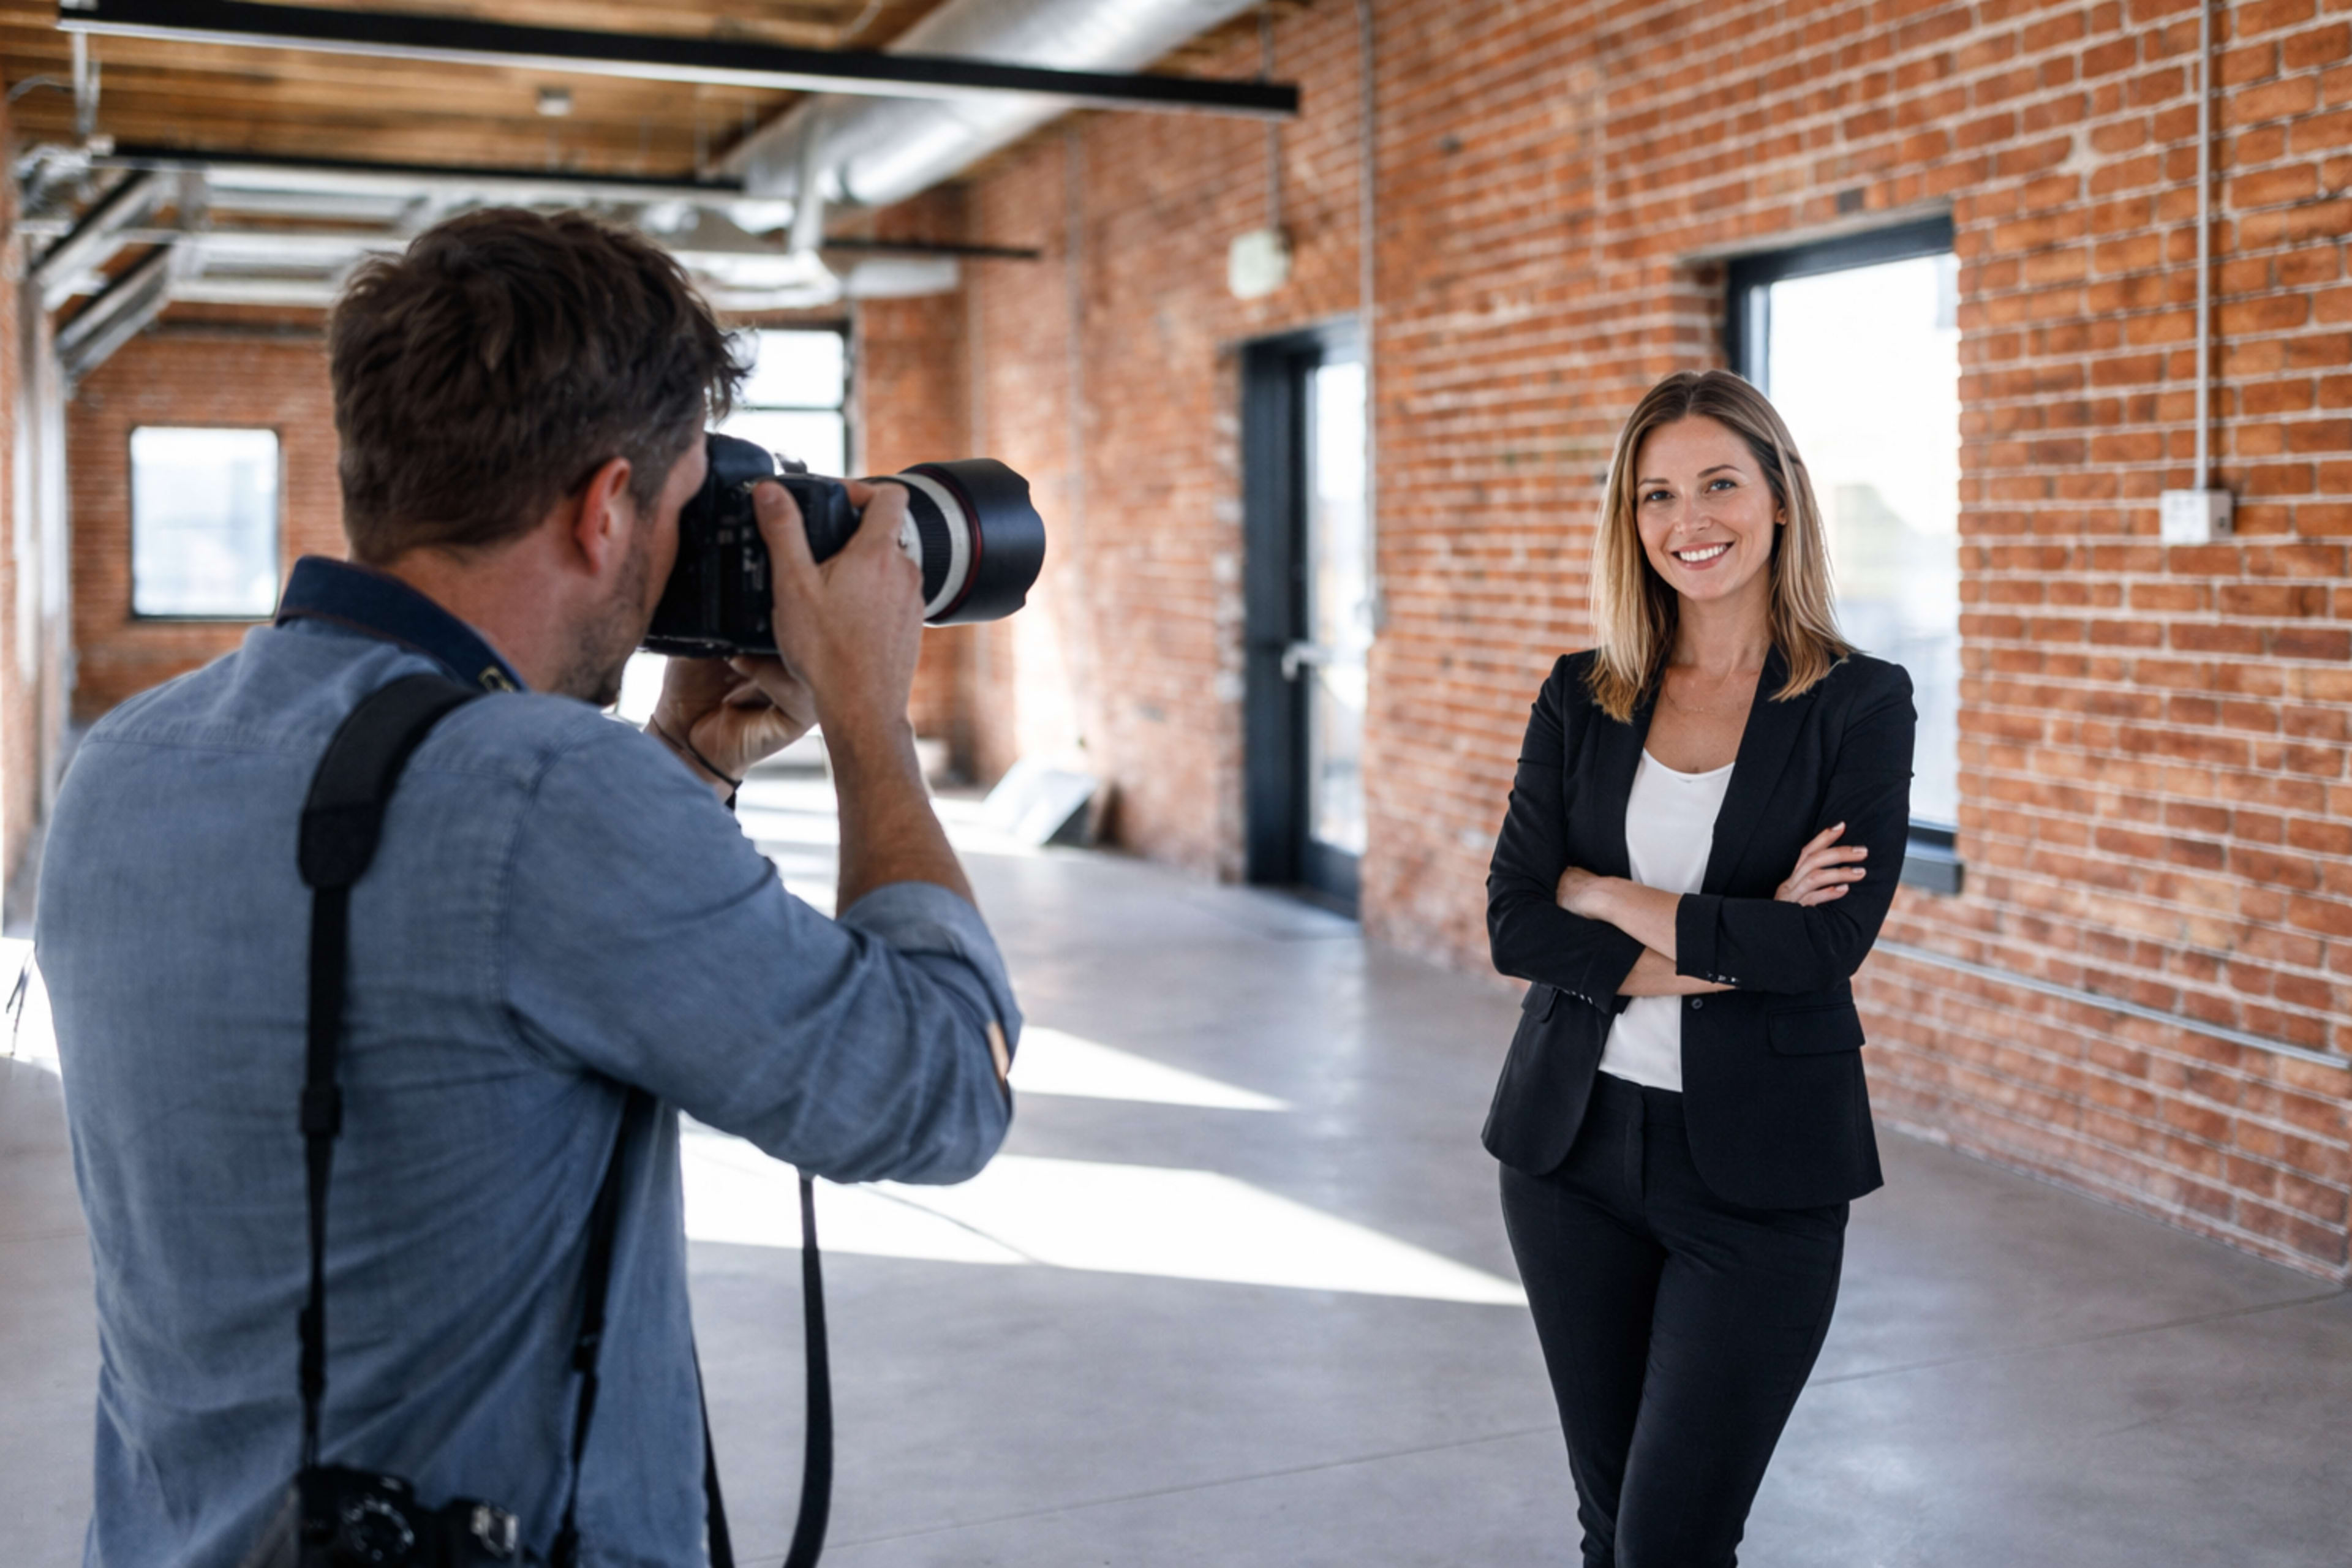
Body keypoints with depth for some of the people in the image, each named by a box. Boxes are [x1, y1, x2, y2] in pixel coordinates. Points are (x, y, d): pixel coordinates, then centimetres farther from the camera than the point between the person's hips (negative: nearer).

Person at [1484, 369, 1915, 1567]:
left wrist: (1612, 899, -10)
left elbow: (1828, 942, -16)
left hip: (1760, 1163, -3)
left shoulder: (1860, 705, -5)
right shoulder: (1582, 699, 4)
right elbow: (1513, 923, -5)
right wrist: (1714, 953, -15)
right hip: (1575, 1142, 4)